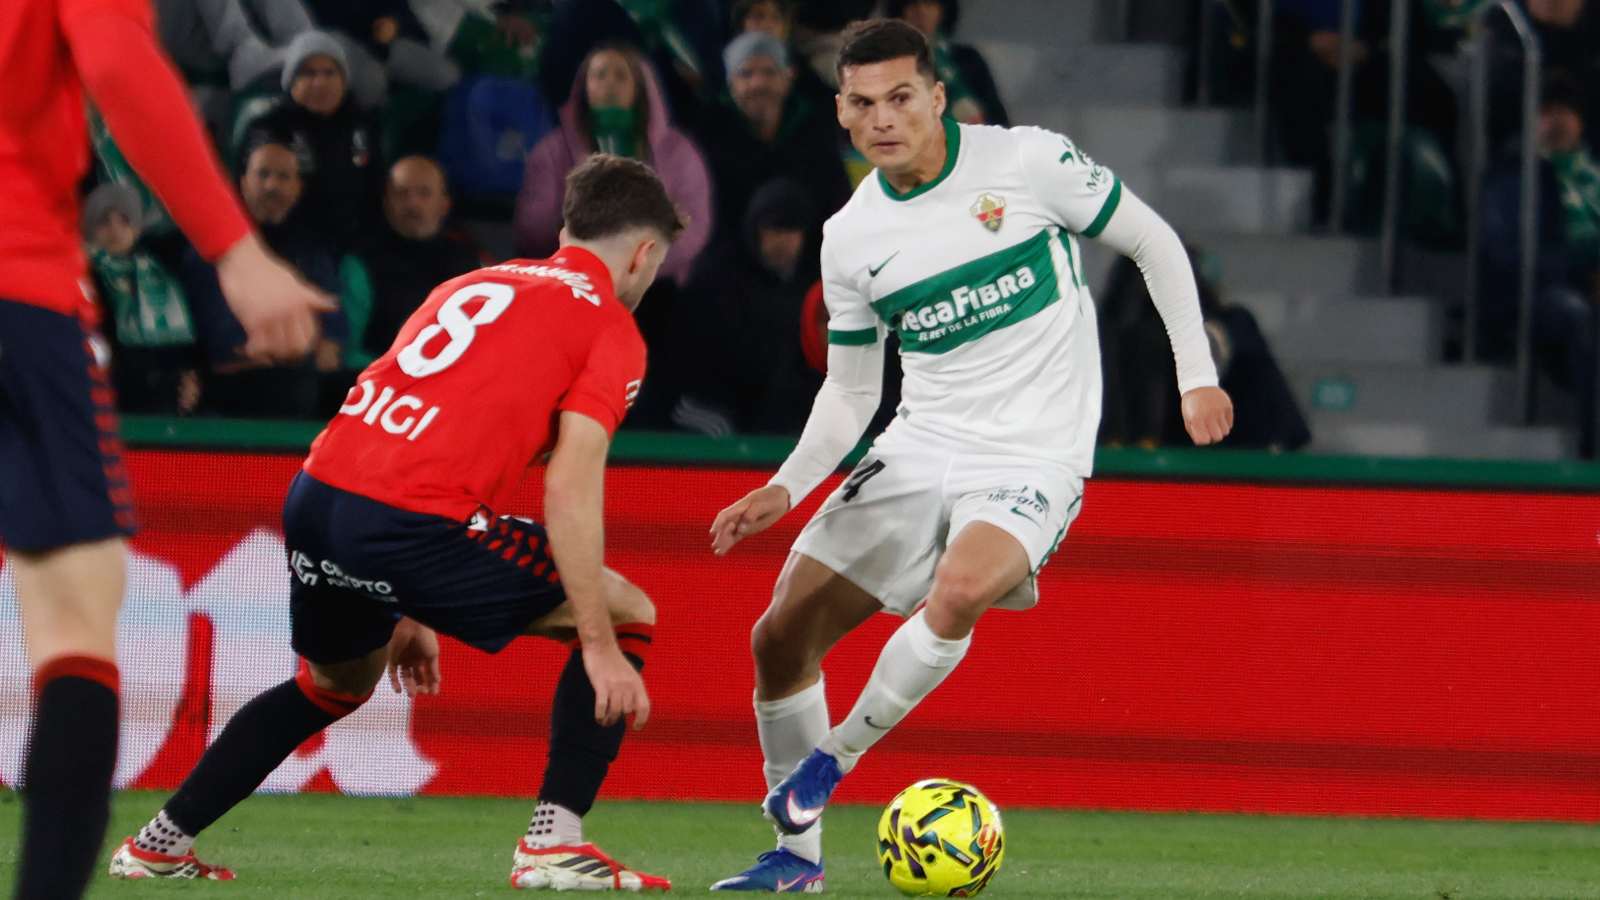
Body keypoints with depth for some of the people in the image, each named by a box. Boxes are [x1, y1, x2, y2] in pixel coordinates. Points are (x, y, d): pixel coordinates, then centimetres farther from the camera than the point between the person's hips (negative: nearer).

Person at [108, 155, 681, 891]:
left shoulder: (475, 284, 27)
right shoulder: (611, 330, 5)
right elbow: (570, 491, -8)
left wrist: (406, 612, 33)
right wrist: (600, 648, -7)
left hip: (316, 497, 7)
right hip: (411, 520, -7)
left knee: (336, 683, 34)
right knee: (627, 614, 9)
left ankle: (160, 844, 36)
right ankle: (555, 843, 0)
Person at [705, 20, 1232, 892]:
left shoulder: (1027, 161, -9)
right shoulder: (850, 238, 3)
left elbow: (1154, 244, 2)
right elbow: (850, 391, 13)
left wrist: (1197, 376, -3)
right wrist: (786, 488, -2)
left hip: (1032, 459, -5)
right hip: (917, 451, 5)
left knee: (956, 592, -35)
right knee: (780, 637, -2)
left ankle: (834, 758, -13)